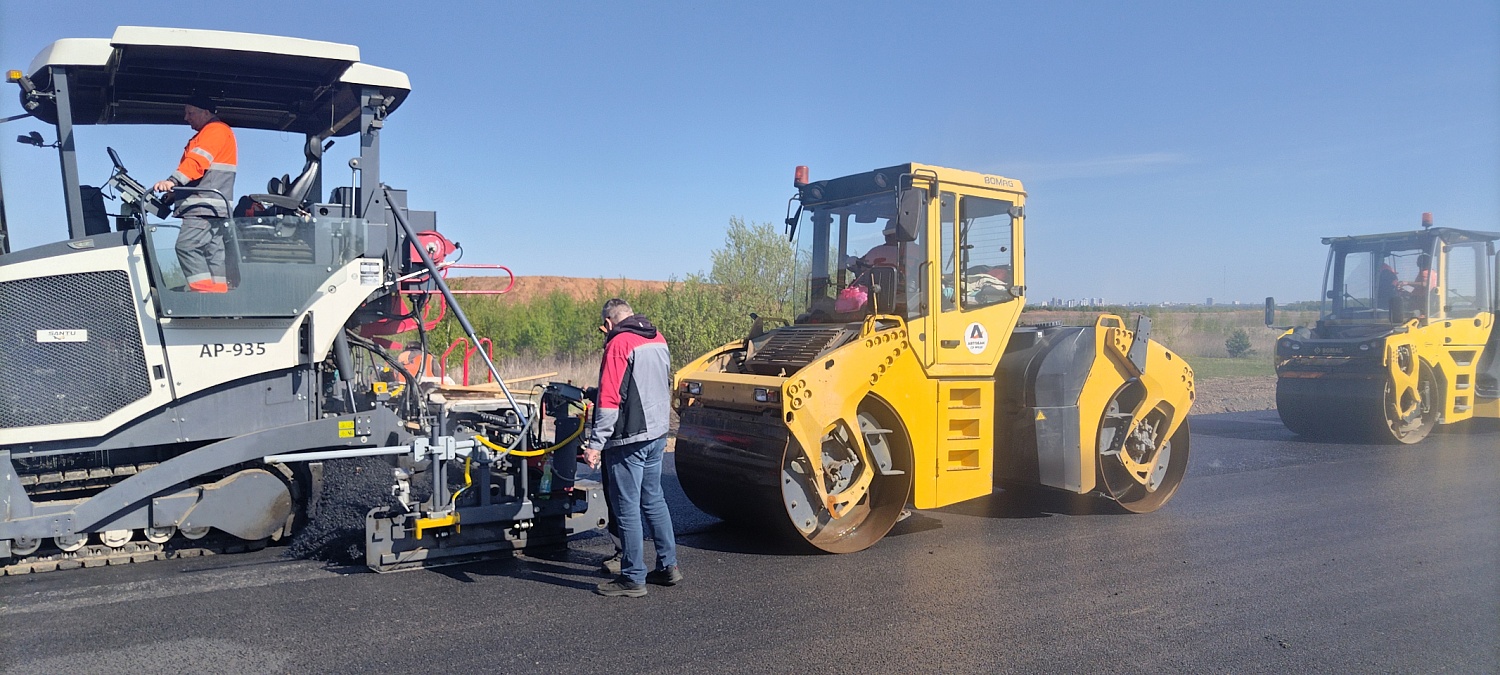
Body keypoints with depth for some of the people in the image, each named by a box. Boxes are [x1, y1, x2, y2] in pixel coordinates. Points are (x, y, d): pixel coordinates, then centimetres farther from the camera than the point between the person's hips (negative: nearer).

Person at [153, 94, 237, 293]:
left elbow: (198, 161, -20)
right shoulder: (206, 134, 30)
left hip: (205, 207, -11)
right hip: (207, 208, 11)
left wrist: (172, 181, -30)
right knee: (213, 254, 5)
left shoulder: (216, 130, -3)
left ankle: (205, 292, -22)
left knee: (186, 246, -19)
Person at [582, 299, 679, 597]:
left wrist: (596, 444, -18)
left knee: (627, 509, 0)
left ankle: (633, 578, 6)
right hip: (657, 434, 8)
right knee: (654, 500, 18)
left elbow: (609, 399, -19)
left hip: (629, 438, -8)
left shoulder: (619, 343, -14)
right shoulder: (658, 339, 11)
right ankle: (668, 566, 25)